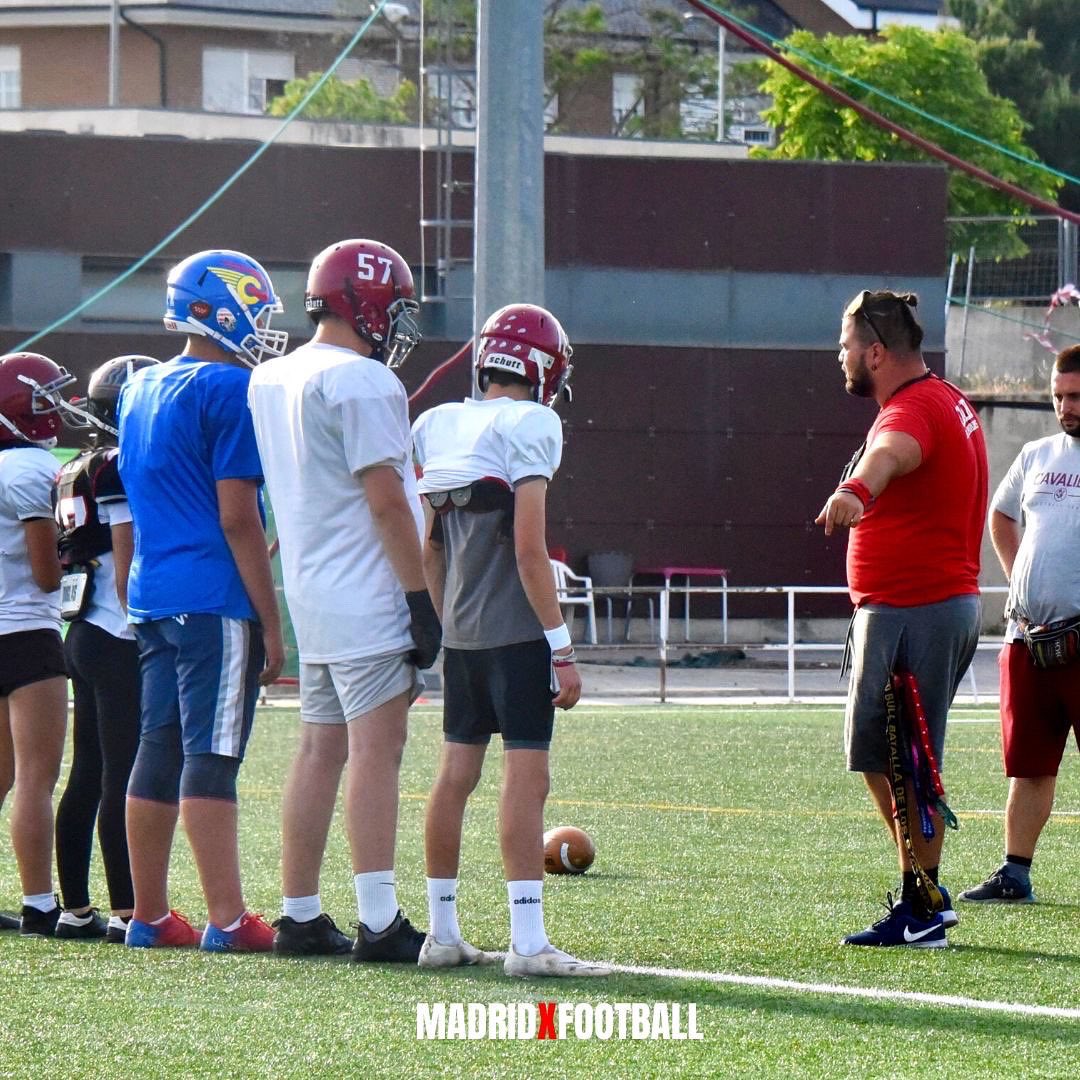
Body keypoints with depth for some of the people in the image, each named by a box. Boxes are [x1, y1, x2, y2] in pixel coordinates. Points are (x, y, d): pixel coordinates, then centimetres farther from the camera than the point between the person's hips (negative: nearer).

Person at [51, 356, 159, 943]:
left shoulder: (75, 473, 16)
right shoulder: (125, 469, -12)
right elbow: (128, 561, -17)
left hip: (84, 634, 10)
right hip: (120, 642, -10)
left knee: (87, 776, 11)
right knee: (124, 776, -8)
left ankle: (74, 908, 14)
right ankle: (126, 910, -9)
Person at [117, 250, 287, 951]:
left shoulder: (141, 390, 15)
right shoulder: (228, 390, -11)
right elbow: (238, 519, -13)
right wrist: (271, 623, -10)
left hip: (152, 596, 8)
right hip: (213, 598, -8)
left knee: (159, 751, 10)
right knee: (211, 756, -9)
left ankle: (149, 916, 14)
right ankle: (227, 920, -9)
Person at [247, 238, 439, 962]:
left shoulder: (272, 380, 12)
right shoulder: (362, 382, -14)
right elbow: (385, 499, -17)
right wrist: (422, 598, -15)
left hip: (310, 594, 9)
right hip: (366, 597, -9)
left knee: (321, 747, 11)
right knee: (376, 748, -9)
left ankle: (300, 916, 14)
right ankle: (380, 923, -12)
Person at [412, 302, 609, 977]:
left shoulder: (437, 425, 10)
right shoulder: (531, 427, -11)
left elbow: (428, 550, 14)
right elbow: (528, 549, -16)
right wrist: (562, 648, -13)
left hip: (460, 633, 7)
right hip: (517, 633, -7)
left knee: (457, 772, 12)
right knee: (526, 776, -8)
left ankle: (442, 933, 17)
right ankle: (528, 941, -13)